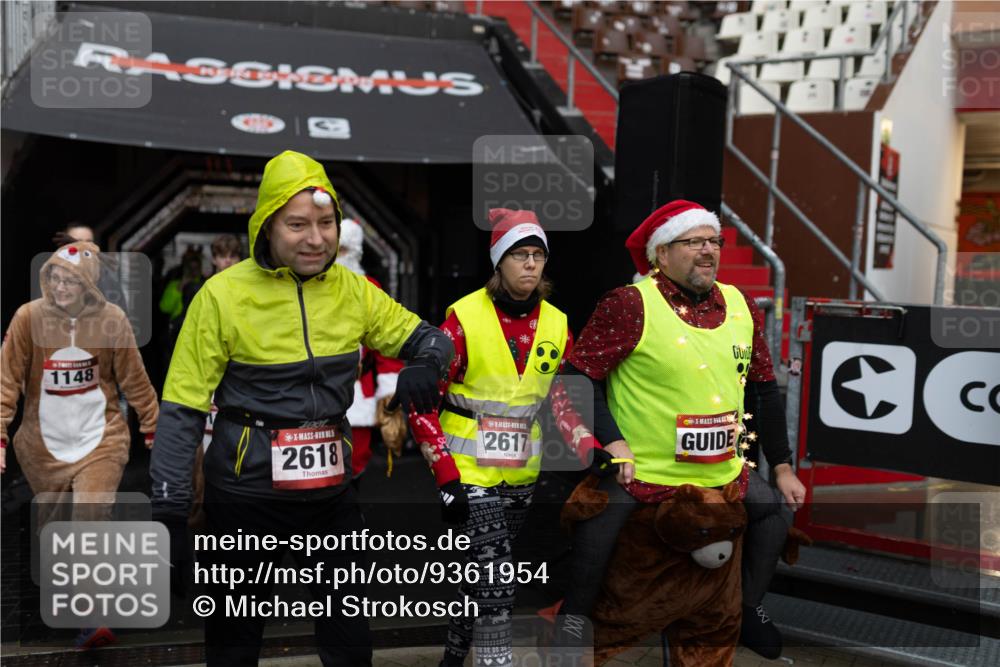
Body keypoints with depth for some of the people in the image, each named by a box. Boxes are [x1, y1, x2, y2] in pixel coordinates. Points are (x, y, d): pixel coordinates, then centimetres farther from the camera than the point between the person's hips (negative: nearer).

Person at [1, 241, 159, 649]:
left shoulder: (112, 320, -7)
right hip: (43, 443, 1)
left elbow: (134, 380, 2)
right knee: (44, 524, 16)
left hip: (101, 439, -1)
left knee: (92, 521, -12)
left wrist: (152, 428, 7)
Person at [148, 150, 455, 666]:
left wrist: (426, 364, -17)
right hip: (245, 497, -3)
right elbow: (181, 412, -9)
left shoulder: (352, 290, -1)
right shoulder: (223, 295, -12)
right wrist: (169, 517, -11)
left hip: (332, 493, 3)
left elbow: (429, 337, 8)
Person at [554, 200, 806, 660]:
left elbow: (763, 392, 12)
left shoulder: (742, 306, 6)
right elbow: (579, 377, -12)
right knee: (596, 531, -21)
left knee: (778, 509, 12)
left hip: (725, 473, 6)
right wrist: (611, 441, -19)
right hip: (639, 473, -6)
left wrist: (782, 467, 12)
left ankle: (747, 607, 35)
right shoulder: (629, 305, -12)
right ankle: (574, 615, 9)